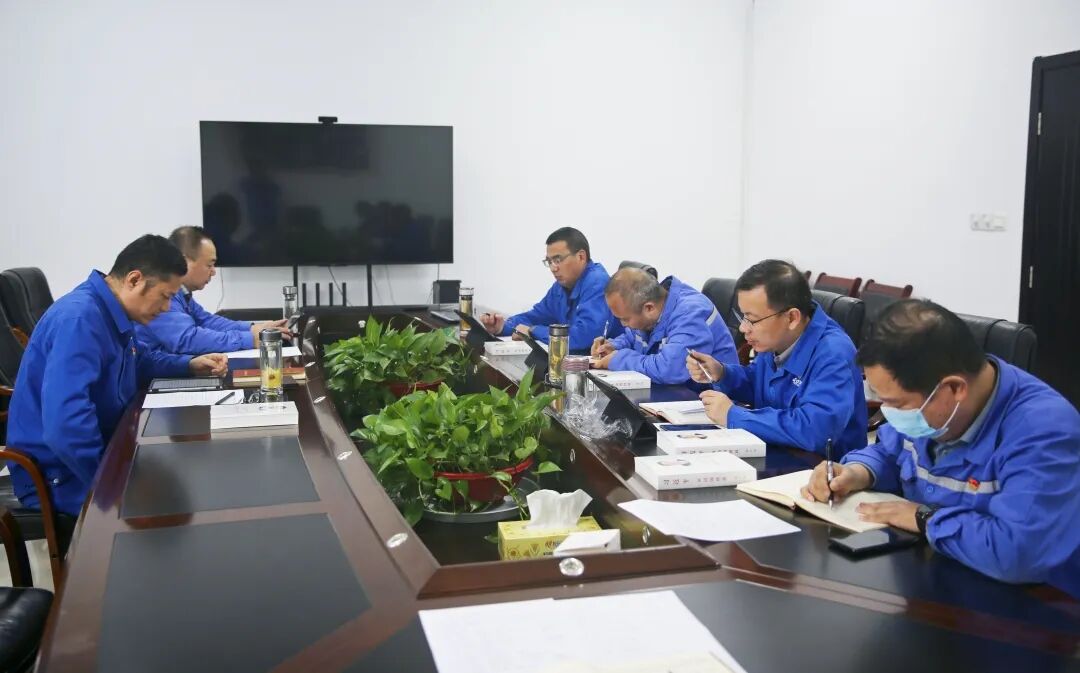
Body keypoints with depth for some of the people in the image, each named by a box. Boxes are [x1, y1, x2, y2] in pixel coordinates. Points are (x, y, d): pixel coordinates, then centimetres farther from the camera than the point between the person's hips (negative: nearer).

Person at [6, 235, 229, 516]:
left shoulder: (111, 311, 5)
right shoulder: (79, 319, -26)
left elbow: (139, 359, 28)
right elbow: (65, 427, -36)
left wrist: (190, 364, 10)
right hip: (63, 475, -10)